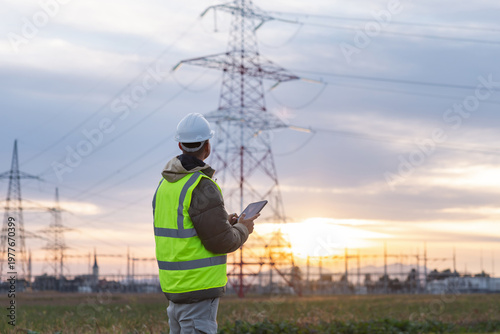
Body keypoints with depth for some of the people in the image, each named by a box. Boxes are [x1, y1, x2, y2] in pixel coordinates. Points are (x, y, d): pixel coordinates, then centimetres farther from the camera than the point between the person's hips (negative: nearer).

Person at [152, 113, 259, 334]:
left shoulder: (165, 184, 11)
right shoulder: (202, 187, -17)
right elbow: (221, 241, -18)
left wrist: (222, 222, 19)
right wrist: (243, 229, 2)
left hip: (173, 284, 9)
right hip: (199, 286, -9)